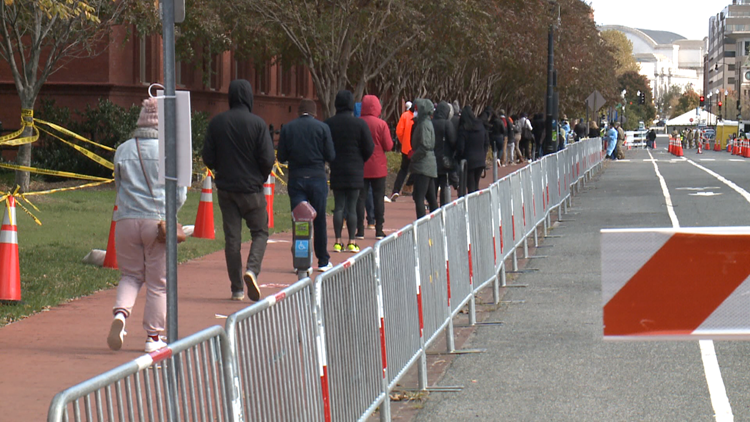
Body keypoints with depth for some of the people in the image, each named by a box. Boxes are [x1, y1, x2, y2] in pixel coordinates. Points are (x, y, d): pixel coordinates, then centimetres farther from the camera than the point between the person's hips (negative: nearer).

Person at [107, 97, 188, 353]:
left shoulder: (123, 150, 3)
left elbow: (119, 186, 13)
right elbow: (180, 193, -3)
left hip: (126, 221, 3)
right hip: (158, 222, -2)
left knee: (130, 274, 18)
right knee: (158, 282, 8)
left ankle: (120, 313, -9)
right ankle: (154, 337, 12)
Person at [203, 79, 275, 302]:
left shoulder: (216, 123, -1)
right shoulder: (257, 123, -10)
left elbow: (208, 158, 0)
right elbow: (267, 159, -12)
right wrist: (261, 177, 7)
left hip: (225, 188, 3)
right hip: (251, 188, -3)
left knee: (232, 237, 7)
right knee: (260, 231, 10)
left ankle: (237, 289, 8)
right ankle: (252, 269, -15)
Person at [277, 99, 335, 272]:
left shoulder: (287, 128, 0)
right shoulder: (322, 127, -4)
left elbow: (281, 157, 1)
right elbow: (331, 156, -4)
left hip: (295, 179, 1)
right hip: (317, 178, -1)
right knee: (319, 220, 8)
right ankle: (323, 261, 13)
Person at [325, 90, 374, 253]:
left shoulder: (329, 124, -1)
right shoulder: (359, 123, -6)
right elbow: (369, 148, -4)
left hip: (336, 171, 2)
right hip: (355, 172, -2)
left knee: (338, 207, 6)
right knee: (352, 207, 2)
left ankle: (338, 242, 2)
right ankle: (352, 242, 1)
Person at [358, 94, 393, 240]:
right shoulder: (381, 124, -10)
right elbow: (388, 146, -9)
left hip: (360, 167, 1)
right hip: (378, 167, -1)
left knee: (361, 197, 7)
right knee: (379, 198, 5)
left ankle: (360, 229, 5)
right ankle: (379, 230, 4)